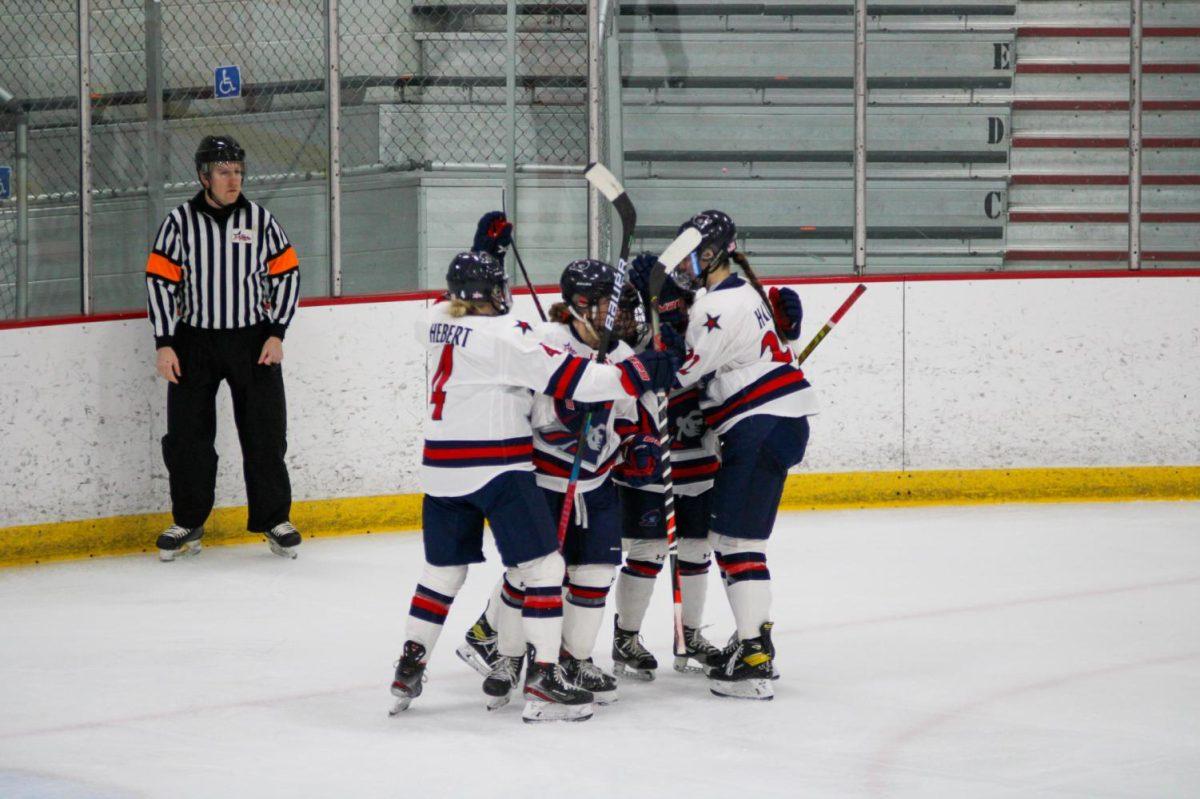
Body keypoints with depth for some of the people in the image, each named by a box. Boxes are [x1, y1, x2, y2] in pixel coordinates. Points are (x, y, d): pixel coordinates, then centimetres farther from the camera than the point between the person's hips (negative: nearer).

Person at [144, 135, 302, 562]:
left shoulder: (260, 220, 1)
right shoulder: (180, 222, -3)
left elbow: (287, 274, 5)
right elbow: (160, 281, -1)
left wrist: (275, 334, -3)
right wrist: (164, 345, -6)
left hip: (253, 341, 0)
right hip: (193, 341, 0)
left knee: (265, 434, 1)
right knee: (187, 435, 2)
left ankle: (274, 519, 13)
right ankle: (188, 523, 15)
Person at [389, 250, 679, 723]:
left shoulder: (438, 324, 6)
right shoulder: (502, 335, -14)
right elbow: (563, 377, -18)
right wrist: (639, 374, -16)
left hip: (442, 469, 7)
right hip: (497, 470, -7)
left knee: (443, 570, 19)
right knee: (541, 567, -3)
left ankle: (408, 669, 19)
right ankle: (542, 679, -9)